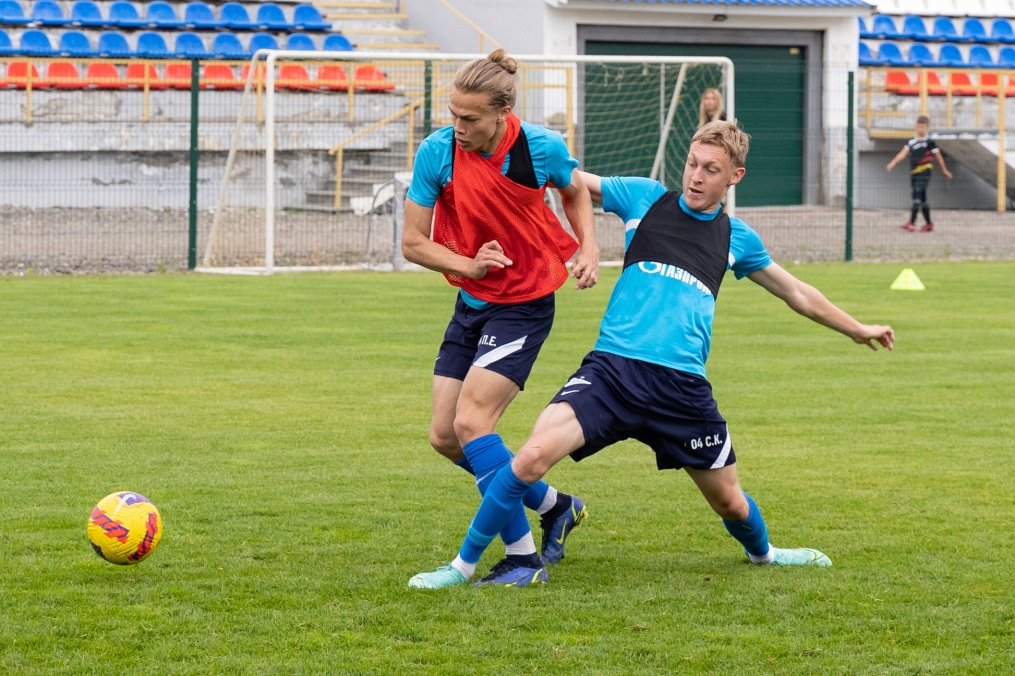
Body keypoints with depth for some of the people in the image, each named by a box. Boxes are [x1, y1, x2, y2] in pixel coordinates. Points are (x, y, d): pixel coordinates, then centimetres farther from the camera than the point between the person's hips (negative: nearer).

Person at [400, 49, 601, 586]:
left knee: (471, 422, -19)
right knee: (444, 437, 4)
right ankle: (554, 507, 23)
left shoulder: (542, 148, -17)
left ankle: (523, 556, -11)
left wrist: (589, 248, -6)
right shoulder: (436, 153, -13)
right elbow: (413, 242, -6)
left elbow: (575, 190, 8)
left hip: (524, 306, -5)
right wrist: (467, 264, -22)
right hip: (471, 304, 5)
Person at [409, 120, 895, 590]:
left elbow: (796, 293, 30)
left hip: (683, 387, 2)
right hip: (612, 369, -2)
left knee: (729, 502, 11)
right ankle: (463, 566, -9)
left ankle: (762, 552, 48)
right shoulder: (645, 198, 9)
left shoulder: (736, 238, 15)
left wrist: (859, 330, 37)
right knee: (533, 456, -23)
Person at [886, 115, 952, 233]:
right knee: (922, 198, 11)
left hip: (924, 172, -6)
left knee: (917, 195, -16)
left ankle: (912, 222, -20)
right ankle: (928, 224, 20)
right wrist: (894, 162, -19)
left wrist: (944, 171, 16)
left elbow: (938, 156, 6)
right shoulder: (911, 142, 10)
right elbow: (903, 153, -1)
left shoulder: (930, 142, -3)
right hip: (914, 173, 6)